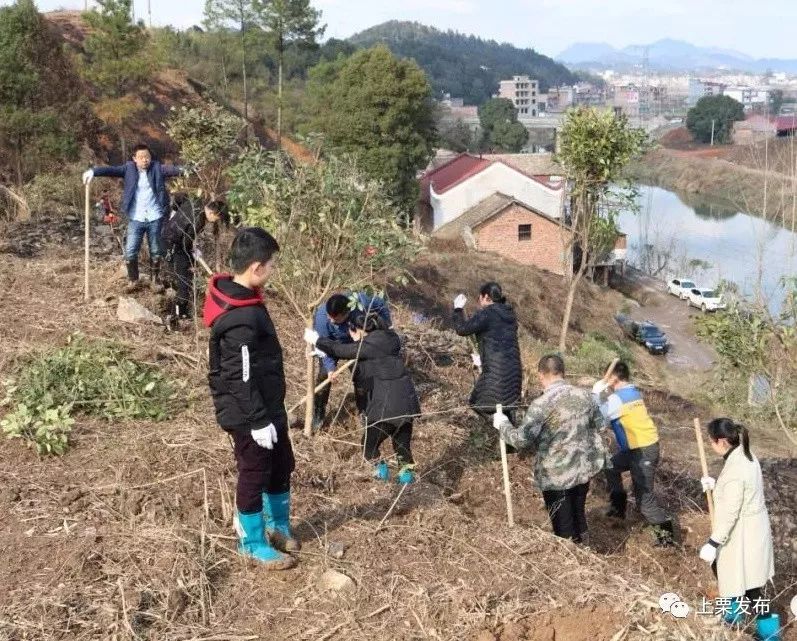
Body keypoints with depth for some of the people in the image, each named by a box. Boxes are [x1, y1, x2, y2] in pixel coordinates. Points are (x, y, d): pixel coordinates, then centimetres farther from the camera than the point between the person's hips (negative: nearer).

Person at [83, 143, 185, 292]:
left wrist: (181, 170, -40)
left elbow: (170, 169, -17)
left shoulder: (157, 167, -1)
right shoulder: (129, 168, 0)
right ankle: (133, 279, 22)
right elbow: (111, 170, -12)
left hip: (155, 218, 0)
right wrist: (93, 171, -31)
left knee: (156, 251, 12)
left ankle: (156, 277, 33)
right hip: (136, 219, 0)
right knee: (130, 252, 1)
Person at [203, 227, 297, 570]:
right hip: (250, 416, -10)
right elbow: (241, 379, -26)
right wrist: (259, 421, -19)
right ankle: (252, 543, 27)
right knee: (254, 475, 8)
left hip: (268, 408, 10)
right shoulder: (241, 319, -29)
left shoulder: (236, 297, 3)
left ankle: (278, 526, 42)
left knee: (281, 467, 22)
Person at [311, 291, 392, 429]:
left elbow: (381, 304, -17)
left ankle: (363, 411, 23)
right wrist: (330, 367, -36)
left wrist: (385, 326, -7)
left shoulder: (361, 301, -40)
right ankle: (318, 414, 9)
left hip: (355, 342, 2)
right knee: (324, 374, -8)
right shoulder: (321, 317, -41)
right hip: (331, 344, -1)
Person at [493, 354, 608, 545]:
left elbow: (521, 440, -25)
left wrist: (502, 424, -8)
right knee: (579, 515, 26)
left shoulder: (541, 404, -22)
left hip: (557, 475, -6)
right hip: (583, 468, 6)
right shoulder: (584, 395, -3)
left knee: (563, 528, 9)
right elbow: (599, 425, 13)